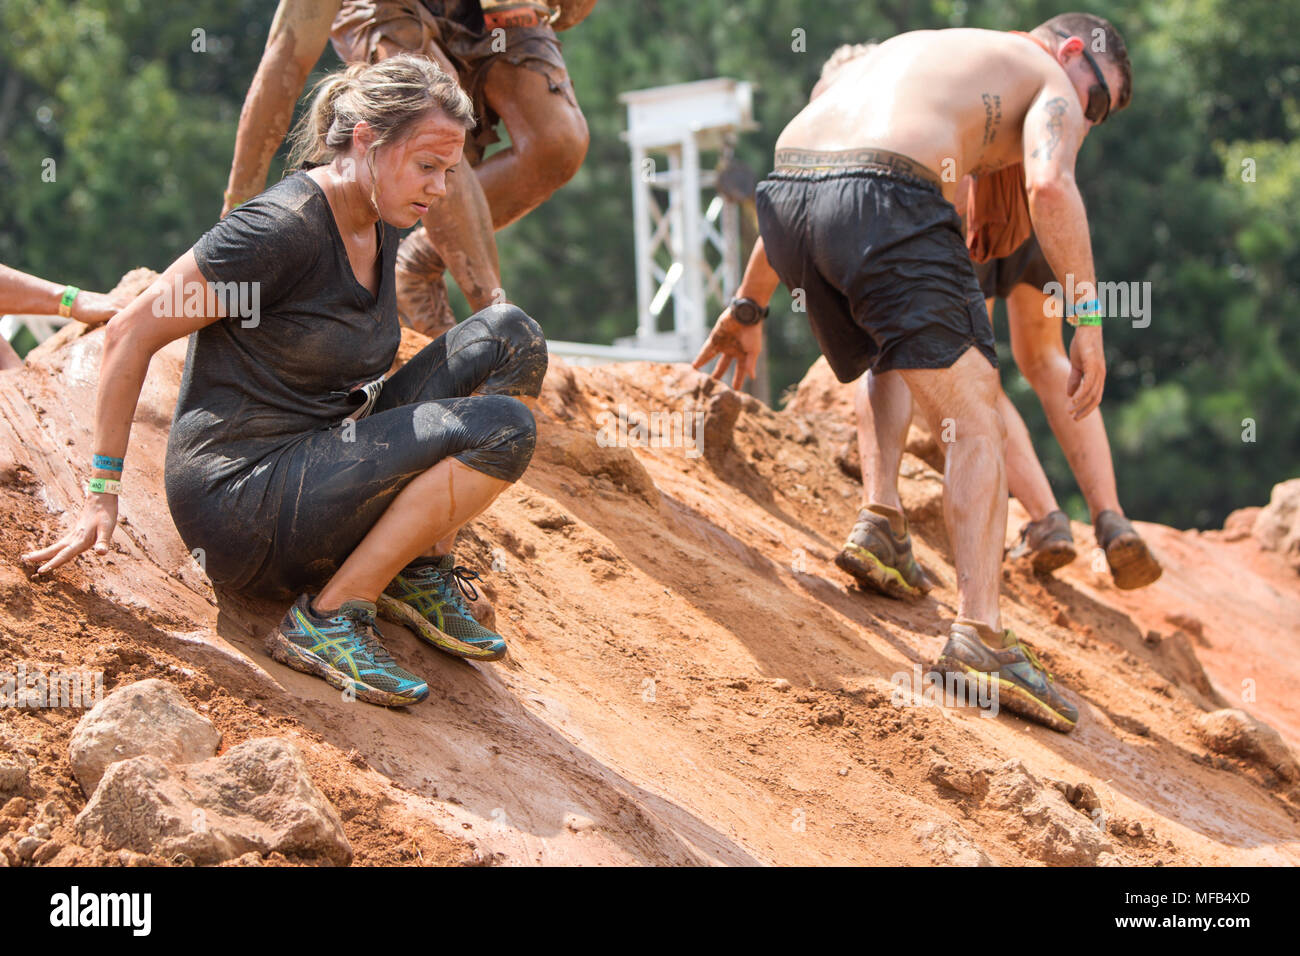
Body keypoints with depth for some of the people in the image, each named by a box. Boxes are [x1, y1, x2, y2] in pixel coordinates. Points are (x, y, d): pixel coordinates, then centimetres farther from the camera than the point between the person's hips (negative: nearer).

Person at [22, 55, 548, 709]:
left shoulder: (378, 225, 8)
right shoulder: (283, 227, -18)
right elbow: (130, 334, -14)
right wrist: (102, 492, -11)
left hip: (318, 470, 9)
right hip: (241, 501, -9)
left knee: (509, 337, 0)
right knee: (502, 430, -22)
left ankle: (418, 571, 2)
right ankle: (325, 620, -15)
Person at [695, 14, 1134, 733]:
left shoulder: (906, 48, 38)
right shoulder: (1051, 82, 18)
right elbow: (1049, 185, -5)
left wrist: (749, 305, 36)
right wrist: (1087, 318, -5)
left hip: (785, 191, 7)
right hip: (888, 200, -7)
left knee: (892, 360, 35)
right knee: (973, 425, -1)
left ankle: (881, 517, 16)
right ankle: (979, 633, -15)